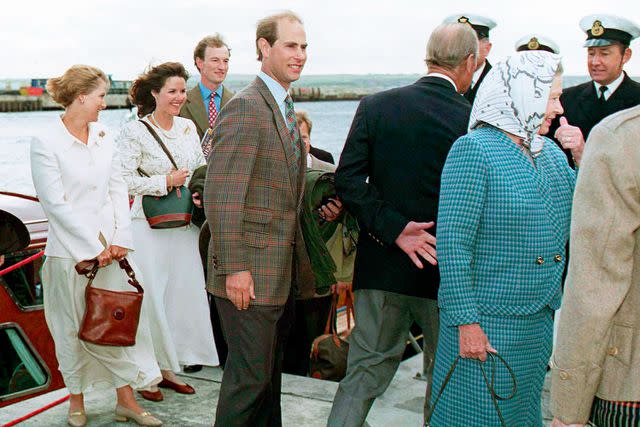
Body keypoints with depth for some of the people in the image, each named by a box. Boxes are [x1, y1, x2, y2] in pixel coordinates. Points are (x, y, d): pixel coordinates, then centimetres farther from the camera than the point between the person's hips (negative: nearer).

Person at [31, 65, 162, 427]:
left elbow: (118, 189, 7)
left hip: (111, 246, 5)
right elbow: (55, 203, -12)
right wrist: (94, 247, -12)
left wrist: (121, 240, -3)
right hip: (71, 251, -5)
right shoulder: (46, 143, -10)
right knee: (75, 329, 7)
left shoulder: (104, 136, 8)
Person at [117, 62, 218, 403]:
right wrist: (166, 181, -16)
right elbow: (124, 179, -12)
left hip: (184, 226, 6)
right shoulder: (134, 132, -8)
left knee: (183, 294, 8)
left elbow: (201, 168, 18)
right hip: (149, 227, -6)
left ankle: (167, 368, 22)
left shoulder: (188, 128, 9)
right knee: (150, 298, -2)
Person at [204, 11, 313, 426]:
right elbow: (220, 195, -21)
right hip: (251, 272, -9)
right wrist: (233, 268, -22)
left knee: (270, 369, 19)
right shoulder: (245, 106, -15)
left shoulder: (286, 108, 15)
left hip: (284, 272, 9)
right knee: (251, 373, -2)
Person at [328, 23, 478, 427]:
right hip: (446, 270, -2)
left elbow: (348, 180, -9)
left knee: (365, 370, 12)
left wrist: (394, 229, -10)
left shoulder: (375, 106, -3)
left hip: (382, 265, 3)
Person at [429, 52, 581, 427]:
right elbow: (452, 243, -17)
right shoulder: (474, 150, -14)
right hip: (488, 321, -7)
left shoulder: (550, 152, 9)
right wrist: (466, 321, -19)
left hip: (541, 320, 8)